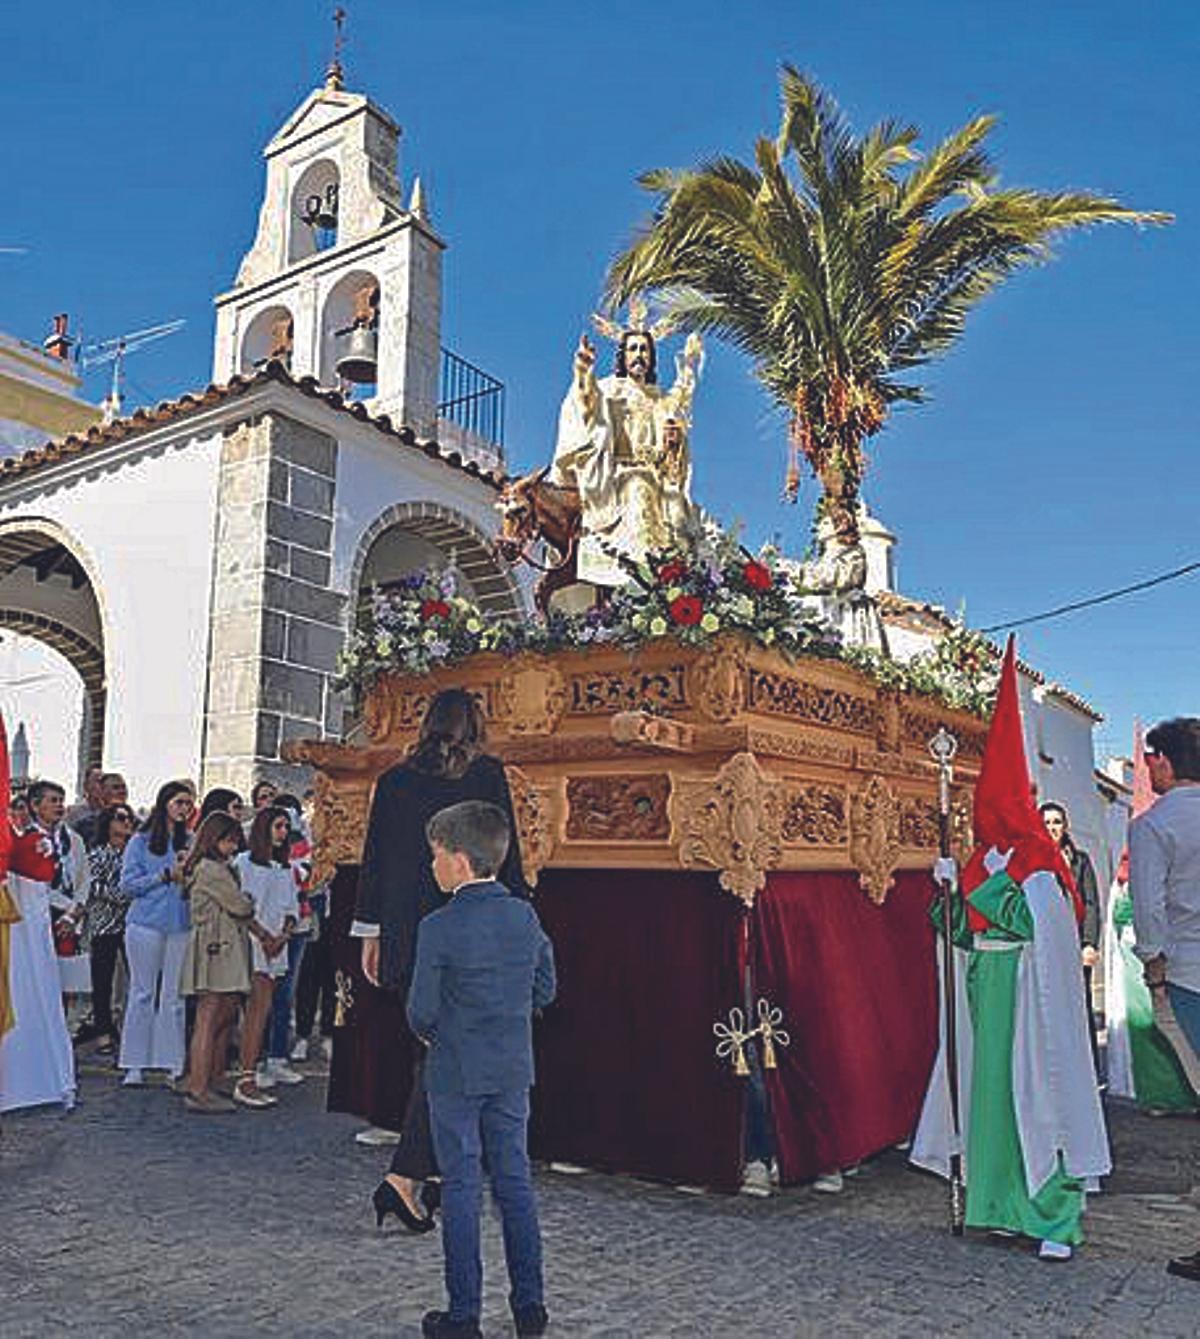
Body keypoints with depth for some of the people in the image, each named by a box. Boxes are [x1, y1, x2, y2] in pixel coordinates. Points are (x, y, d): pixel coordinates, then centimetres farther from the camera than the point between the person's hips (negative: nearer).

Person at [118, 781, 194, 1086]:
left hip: (181, 925, 2)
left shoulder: (192, 841, 10)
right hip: (146, 924, -2)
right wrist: (166, 875, -10)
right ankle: (134, 1065, 10)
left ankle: (173, 1064, 10)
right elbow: (128, 885, -2)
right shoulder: (141, 841, 4)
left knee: (176, 995, 4)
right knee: (143, 993, 3)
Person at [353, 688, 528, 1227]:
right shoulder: (487, 773, -4)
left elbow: (373, 858, 9)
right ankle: (404, 1177, -7)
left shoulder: (394, 779, 7)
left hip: (406, 932, 5)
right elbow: (506, 855, -5)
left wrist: (370, 934, 15)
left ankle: (439, 1171, 26)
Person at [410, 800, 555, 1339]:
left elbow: (421, 1010, -13)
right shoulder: (525, 916, -2)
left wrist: (429, 1032, 7)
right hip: (514, 1069, 5)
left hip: (456, 1073, -4)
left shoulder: (439, 927, -17)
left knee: (461, 1186, 7)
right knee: (515, 1179, 14)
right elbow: (544, 990, 5)